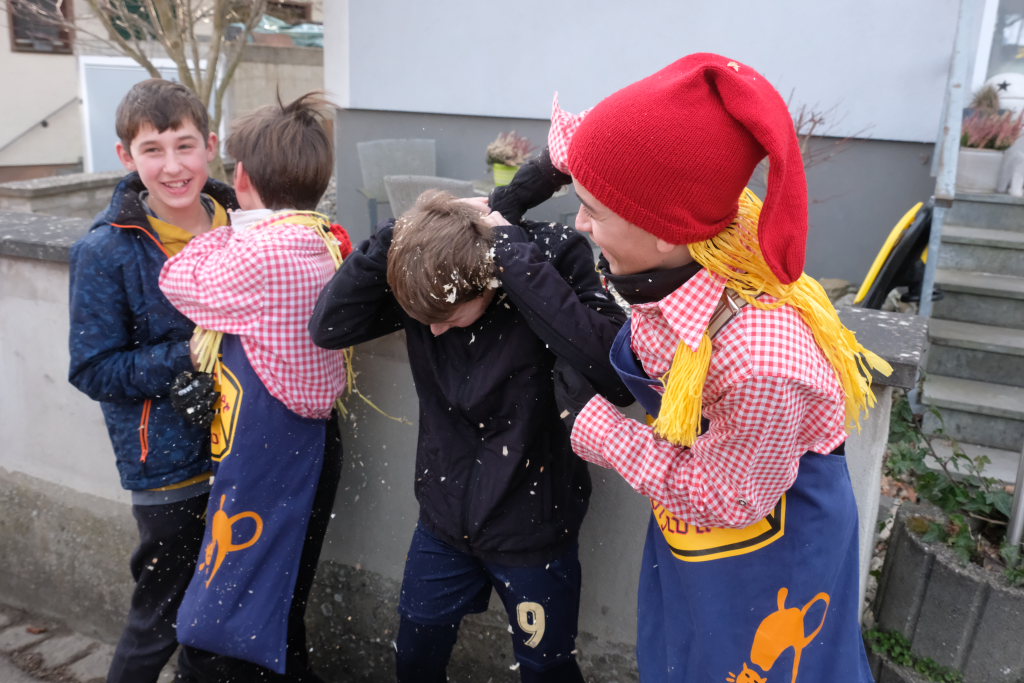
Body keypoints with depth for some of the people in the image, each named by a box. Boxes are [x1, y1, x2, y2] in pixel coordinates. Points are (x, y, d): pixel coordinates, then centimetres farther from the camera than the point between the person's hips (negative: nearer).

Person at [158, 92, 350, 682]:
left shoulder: (258, 251, -21)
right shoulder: (326, 242, 6)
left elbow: (181, 281, -4)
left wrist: (229, 226, 4)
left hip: (266, 461, -9)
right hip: (312, 448, 10)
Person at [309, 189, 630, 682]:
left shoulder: (552, 260, -25)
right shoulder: (425, 270, -12)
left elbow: (613, 368, -40)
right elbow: (328, 327, -17)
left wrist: (514, 253, -38)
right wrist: (400, 235, -27)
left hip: (531, 527, -3)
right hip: (443, 518, 4)